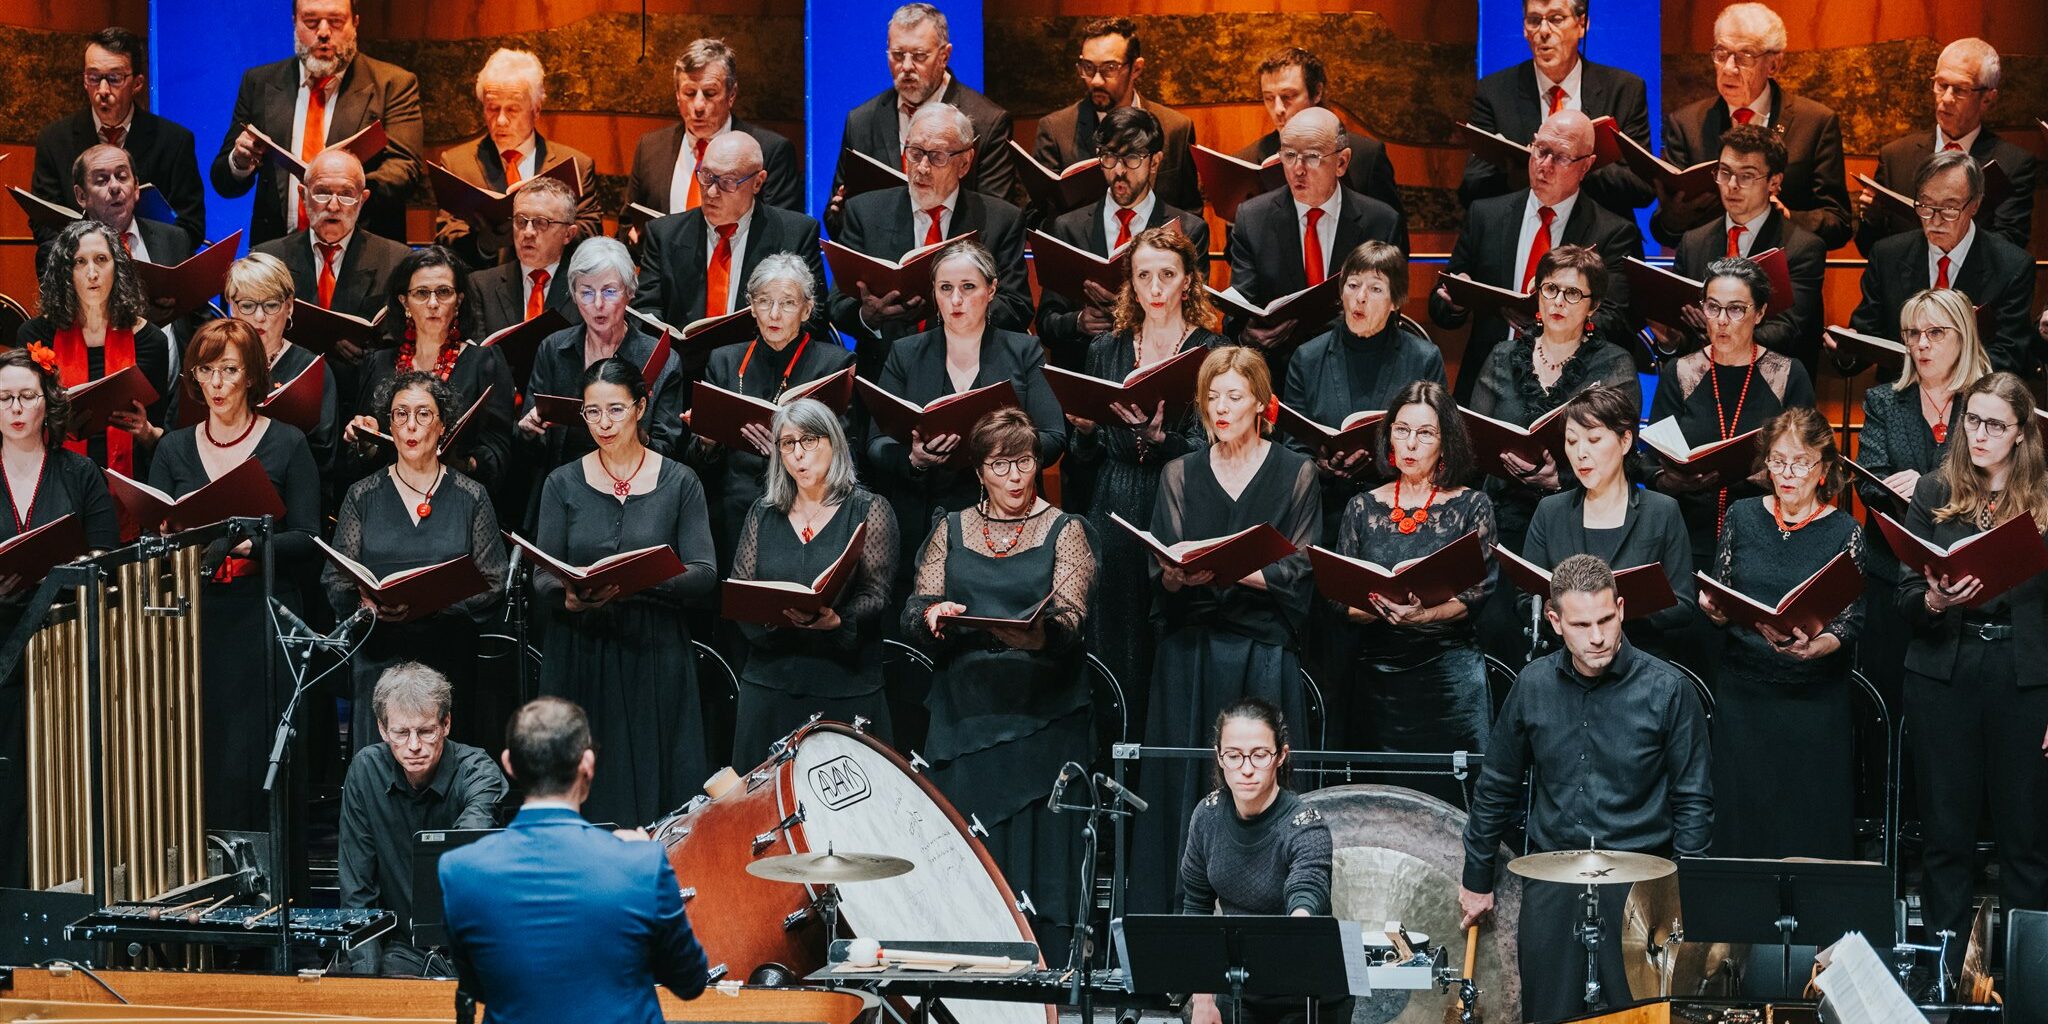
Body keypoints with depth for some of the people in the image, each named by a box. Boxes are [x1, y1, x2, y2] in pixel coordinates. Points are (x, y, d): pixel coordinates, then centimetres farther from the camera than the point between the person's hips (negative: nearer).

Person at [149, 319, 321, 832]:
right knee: (198, 757, -2)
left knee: (257, 759, -9)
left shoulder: (286, 444, 3)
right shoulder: (174, 449, 13)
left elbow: (308, 542, -4)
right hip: (195, 621, 3)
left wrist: (252, 544, -20)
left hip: (266, 621, -3)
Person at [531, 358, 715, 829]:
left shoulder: (679, 483, 3)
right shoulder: (563, 484, 7)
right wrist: (568, 596, -22)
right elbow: (541, 580, 2)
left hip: (655, 656, -1)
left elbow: (705, 576, -6)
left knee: (654, 788, -2)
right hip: (580, 658, 1)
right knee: (582, 795, -1)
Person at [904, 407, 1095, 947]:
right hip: (964, 715, 2)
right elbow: (914, 610, 6)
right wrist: (933, 615, -18)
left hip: (1041, 715, -2)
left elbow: (1071, 618, -8)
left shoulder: (1064, 530, 6)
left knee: (1038, 853, -6)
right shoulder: (951, 530, 14)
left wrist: (1035, 633, -30)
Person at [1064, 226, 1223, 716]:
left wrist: (1159, 437, -23)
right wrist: (1084, 428, -6)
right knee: (1112, 640, 2)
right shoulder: (1106, 349, 12)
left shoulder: (1211, 351, 1)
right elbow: (1082, 455, 15)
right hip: (1112, 517, 3)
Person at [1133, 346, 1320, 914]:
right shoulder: (1180, 475, 12)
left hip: (1266, 654, -2)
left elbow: (1299, 573, -4)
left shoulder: (1295, 473, 5)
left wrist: (1224, 567, -18)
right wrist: (1178, 573, -18)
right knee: (1185, 787, -2)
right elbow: (1161, 578, 6)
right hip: (1190, 654, 2)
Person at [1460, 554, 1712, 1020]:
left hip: (1638, 879, -3)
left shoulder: (1666, 689, -7)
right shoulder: (1534, 685, 4)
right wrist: (1477, 878, 17)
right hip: (1550, 883, 3)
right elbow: (1497, 786, 14)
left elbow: (1693, 801, -2)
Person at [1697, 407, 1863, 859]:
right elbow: (1719, 600, 10)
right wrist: (1712, 608, -13)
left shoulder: (1844, 531, -2)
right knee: (1742, 812, 5)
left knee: (1811, 822, 1)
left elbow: (1850, 622, -7)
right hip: (1744, 689, 2)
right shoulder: (1742, 516, 5)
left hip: (1816, 697, -2)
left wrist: (1812, 648, -27)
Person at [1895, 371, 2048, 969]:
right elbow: (1905, 597, 4)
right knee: (1947, 832, 6)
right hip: (1944, 678, 1)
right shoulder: (1935, 493, 5)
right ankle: (1941, 968, 14)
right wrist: (1935, 600, -19)